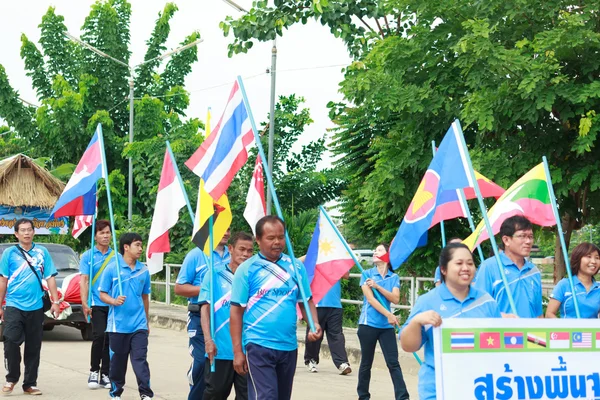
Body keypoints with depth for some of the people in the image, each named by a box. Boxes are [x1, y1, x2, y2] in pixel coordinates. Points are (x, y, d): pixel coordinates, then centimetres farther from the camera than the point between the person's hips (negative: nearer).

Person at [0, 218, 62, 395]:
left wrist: (55, 301, -1)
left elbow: (50, 278, 4)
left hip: (35, 307, 2)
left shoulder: (42, 252, 3)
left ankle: (30, 384, 16)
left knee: (33, 348, 7)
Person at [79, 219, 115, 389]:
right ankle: (94, 371, 2)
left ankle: (105, 375, 13)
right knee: (99, 336, -14)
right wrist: (84, 303, -9)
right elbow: (84, 280, 0)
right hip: (97, 304, -2)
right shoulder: (88, 256, 5)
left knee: (110, 339, 3)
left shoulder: (116, 256, 10)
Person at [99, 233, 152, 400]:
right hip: (118, 324, -1)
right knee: (118, 361, 9)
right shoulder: (112, 269, -3)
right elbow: (103, 294, 0)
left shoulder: (144, 270, 6)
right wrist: (114, 301, -21)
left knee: (140, 359, -7)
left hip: (139, 325, 1)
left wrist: (147, 321, 19)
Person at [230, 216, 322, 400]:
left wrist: (315, 325, -7)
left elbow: (306, 301, 13)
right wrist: (237, 351, -8)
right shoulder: (247, 269, -4)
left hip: (289, 346, 5)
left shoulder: (296, 267, 6)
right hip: (259, 346, -5)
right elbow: (236, 310, -4)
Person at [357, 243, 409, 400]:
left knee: (393, 363, -4)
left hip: (386, 326, 2)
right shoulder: (367, 274, 0)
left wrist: (378, 286, -15)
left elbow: (395, 299, -6)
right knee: (366, 362, 6)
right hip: (368, 324, -2)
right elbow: (370, 299, -9)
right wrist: (388, 314, -16)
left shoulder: (394, 277, 7)